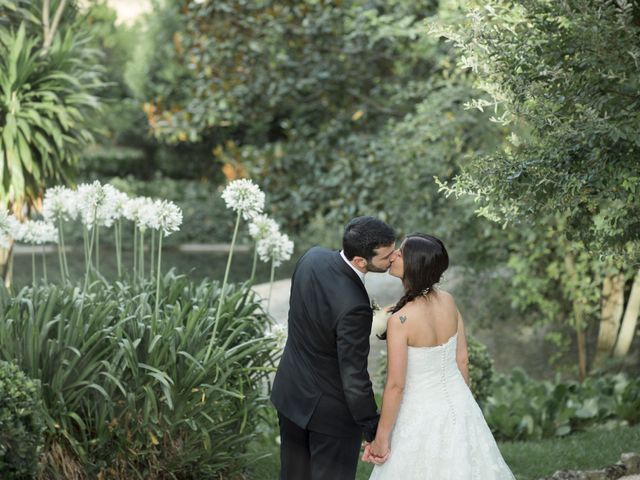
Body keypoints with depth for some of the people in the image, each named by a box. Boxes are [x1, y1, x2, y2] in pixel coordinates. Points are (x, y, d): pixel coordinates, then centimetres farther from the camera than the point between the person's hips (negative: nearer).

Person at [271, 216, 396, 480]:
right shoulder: (353, 307, -35)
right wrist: (374, 431, -17)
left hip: (291, 390, 7)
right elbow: (354, 376, -27)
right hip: (330, 408, -7)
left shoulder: (312, 257, -13)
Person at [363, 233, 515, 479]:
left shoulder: (400, 320, -25)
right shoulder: (448, 301, -7)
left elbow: (395, 385, -20)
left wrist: (381, 439, -11)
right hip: (458, 405, 6)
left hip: (422, 414, -6)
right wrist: (461, 405, 17)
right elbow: (462, 360, 3)